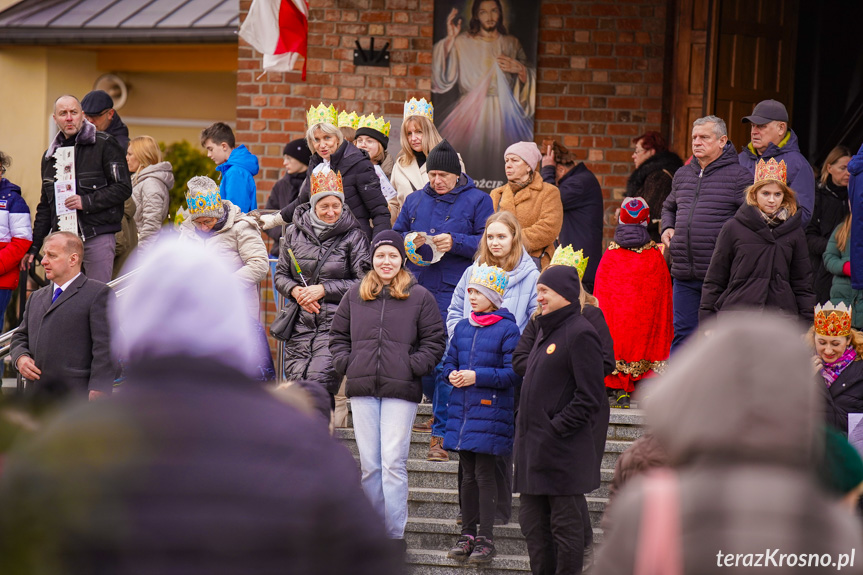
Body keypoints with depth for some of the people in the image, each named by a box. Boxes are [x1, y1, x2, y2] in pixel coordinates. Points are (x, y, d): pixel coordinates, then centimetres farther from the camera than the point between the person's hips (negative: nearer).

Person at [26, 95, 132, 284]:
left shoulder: (104, 145, -1)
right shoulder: (50, 155, 19)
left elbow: (123, 188, -7)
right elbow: (45, 205, 25)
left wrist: (86, 201, -16)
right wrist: (33, 247, 19)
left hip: (97, 236, -5)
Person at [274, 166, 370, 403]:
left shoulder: (353, 237, 0)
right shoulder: (295, 232, 10)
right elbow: (281, 275, 18)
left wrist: (325, 290, -9)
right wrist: (295, 291, -4)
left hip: (335, 324, -4)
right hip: (300, 323, 4)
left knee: (318, 381, -21)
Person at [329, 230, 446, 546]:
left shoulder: (420, 297, 4)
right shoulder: (354, 296, 14)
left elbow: (434, 342, 5)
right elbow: (338, 336, 20)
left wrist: (411, 368, -8)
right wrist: (346, 364, 4)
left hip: (400, 390, -3)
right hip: (362, 390, 3)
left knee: (393, 463, -8)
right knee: (369, 464, 5)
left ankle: (396, 534, -5)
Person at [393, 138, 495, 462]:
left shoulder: (477, 201, 3)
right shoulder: (415, 201, 17)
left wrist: (455, 242, -16)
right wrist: (409, 241, -1)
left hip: (456, 292, -5)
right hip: (419, 289, 5)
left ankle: (442, 434, -5)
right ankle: (443, 408, 31)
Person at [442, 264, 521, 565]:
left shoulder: (507, 329, -6)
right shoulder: (462, 328, 13)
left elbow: (513, 373, -10)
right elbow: (449, 360, 19)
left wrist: (477, 376, -18)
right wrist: (452, 375, -4)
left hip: (491, 411, -6)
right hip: (461, 409, 6)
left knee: (484, 473, -6)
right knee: (468, 474, 11)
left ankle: (486, 538, -2)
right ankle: (468, 533, 18)